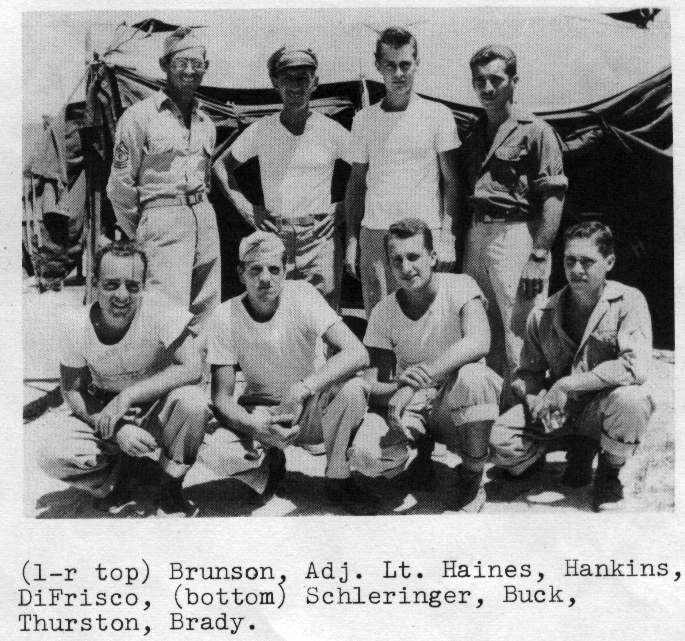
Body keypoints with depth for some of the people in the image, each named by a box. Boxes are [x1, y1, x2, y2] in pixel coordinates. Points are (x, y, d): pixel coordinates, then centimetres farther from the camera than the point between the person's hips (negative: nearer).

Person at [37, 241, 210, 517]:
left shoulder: (158, 311, -23)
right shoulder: (77, 325, -16)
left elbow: (192, 368, -30)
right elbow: (72, 390, -7)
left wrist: (127, 396, -33)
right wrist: (117, 429, -23)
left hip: (156, 411, -1)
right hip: (101, 412, 1)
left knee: (192, 401, -33)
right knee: (52, 454, -25)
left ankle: (171, 491, -8)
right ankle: (116, 476, 7)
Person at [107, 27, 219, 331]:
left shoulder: (206, 123, 15)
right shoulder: (139, 116, -3)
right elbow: (120, 185, 0)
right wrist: (137, 236, 5)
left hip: (204, 216, 6)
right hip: (162, 217, -6)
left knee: (206, 312, 6)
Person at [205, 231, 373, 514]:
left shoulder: (301, 295, -17)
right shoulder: (226, 317, -15)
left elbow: (357, 353, -28)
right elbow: (221, 398, -14)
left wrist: (301, 389, -40)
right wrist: (255, 427, -35)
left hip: (309, 407, 0)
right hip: (259, 411, 0)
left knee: (352, 389, -32)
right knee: (215, 450, -30)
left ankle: (338, 480, -7)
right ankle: (270, 464, 6)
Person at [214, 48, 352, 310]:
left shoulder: (331, 130, 1)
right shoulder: (261, 130, 5)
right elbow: (221, 165, 17)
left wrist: (340, 207, -1)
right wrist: (244, 207, 7)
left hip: (320, 237, -1)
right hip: (274, 237, 2)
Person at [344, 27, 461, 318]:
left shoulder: (437, 114, 3)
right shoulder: (364, 119, 11)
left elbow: (451, 181, 3)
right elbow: (356, 183, 15)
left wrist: (447, 237, -6)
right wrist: (351, 239, 8)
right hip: (374, 234, 2)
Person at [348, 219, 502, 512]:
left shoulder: (459, 287, -13)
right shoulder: (383, 313, -4)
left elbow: (479, 342, -33)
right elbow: (374, 385, -8)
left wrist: (425, 373, -44)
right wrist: (398, 390, -33)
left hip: (461, 407, -2)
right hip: (413, 410, 2)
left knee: (472, 377, -38)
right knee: (364, 455, -27)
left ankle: (472, 476, -12)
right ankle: (423, 448, 11)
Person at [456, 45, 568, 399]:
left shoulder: (536, 131, -4)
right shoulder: (473, 136, 17)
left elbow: (553, 200, -10)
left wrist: (538, 257, -17)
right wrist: (456, 248, 10)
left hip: (517, 235, -7)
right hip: (476, 237, 7)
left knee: (519, 338, -6)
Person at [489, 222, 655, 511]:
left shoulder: (628, 301, -13)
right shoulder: (543, 315, -1)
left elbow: (636, 367, -28)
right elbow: (528, 372, 7)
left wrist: (567, 384, -27)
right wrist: (536, 399, -18)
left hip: (602, 409, -3)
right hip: (559, 411, 4)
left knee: (630, 400, -38)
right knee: (500, 441, -18)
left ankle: (609, 473, -4)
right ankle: (578, 448, 13)